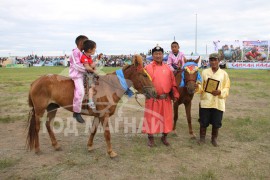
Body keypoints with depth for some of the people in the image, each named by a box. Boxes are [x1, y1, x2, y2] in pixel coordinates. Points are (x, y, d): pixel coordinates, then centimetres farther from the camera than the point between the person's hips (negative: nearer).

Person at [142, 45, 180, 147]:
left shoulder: (167, 68, 8)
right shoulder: (148, 68, -3)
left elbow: (173, 82, 8)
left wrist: (175, 94, 1)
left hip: (166, 99, 4)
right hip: (153, 99, -3)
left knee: (166, 118, 12)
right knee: (151, 118, 6)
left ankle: (164, 137, 31)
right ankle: (150, 138, 22)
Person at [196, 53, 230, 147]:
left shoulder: (224, 74, 2)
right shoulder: (204, 72, 3)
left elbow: (227, 89, 2)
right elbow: (201, 87, 3)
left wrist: (220, 92, -18)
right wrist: (197, 87, -19)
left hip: (218, 103, 0)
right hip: (205, 102, 0)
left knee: (216, 123, 8)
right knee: (203, 122, 7)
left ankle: (214, 138, 30)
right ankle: (202, 138, 27)